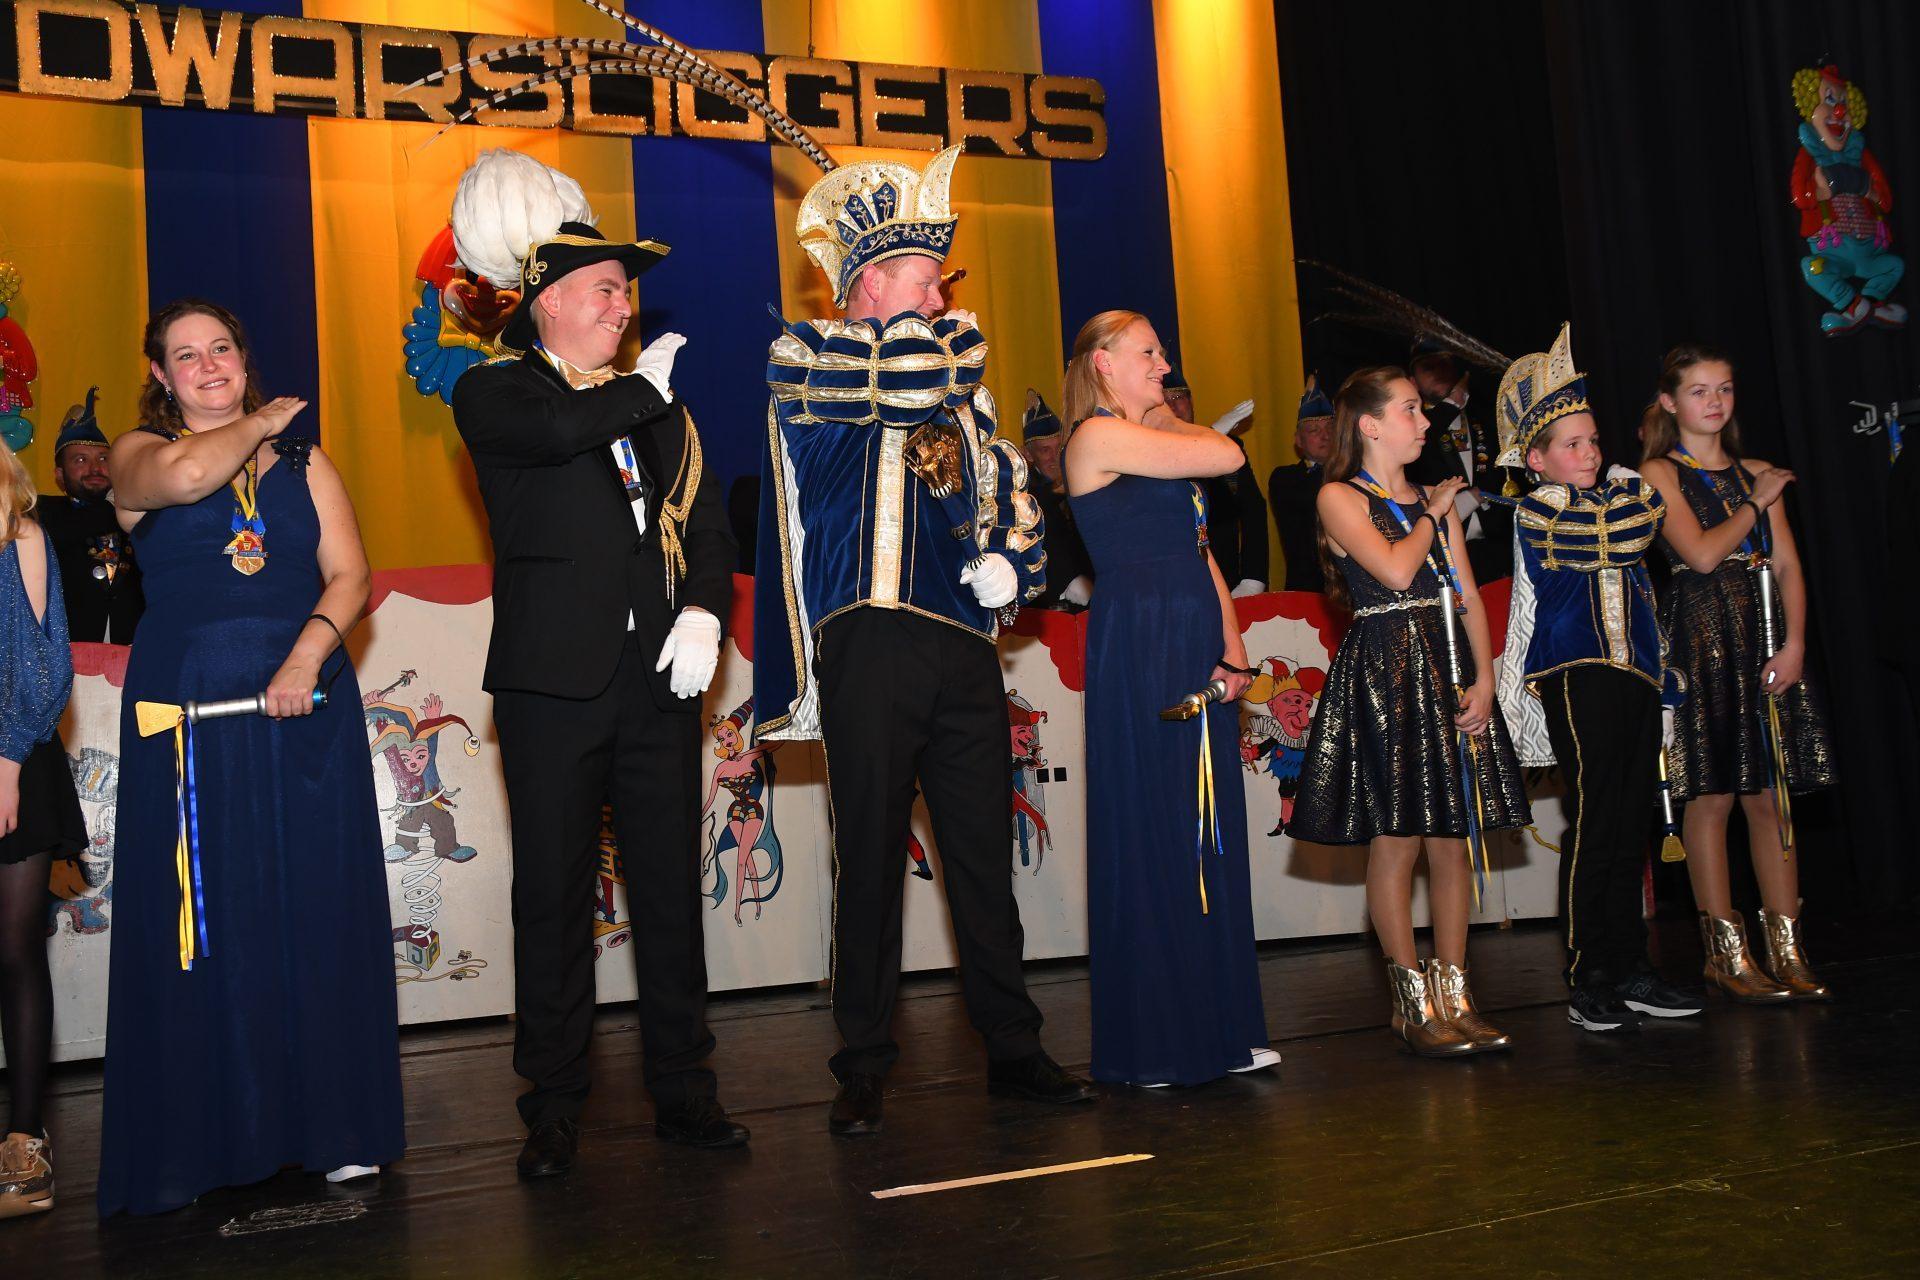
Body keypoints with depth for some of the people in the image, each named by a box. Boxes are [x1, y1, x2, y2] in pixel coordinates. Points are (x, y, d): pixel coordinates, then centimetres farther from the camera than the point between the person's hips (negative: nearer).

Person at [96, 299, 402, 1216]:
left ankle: (334, 1124, 10)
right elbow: (188, 474, -18)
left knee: (316, 911, 3)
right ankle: (206, 1134, 8)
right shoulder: (138, 455, 7)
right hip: (190, 716, -2)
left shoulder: (305, 465, 13)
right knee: (205, 919, 0)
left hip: (304, 708, 2)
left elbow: (349, 575, 2)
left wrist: (307, 655, -14)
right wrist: (257, 424, 0)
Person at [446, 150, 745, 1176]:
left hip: (660, 679, 4)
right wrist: (640, 388, -3)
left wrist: (703, 611, -4)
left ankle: (682, 1091, 18)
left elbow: (707, 526, 14)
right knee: (553, 898, 1)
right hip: (553, 682, -4)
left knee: (672, 890, 8)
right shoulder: (494, 393, 3)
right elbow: (557, 428, -20)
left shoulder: (658, 405, 18)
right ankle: (553, 1109, 12)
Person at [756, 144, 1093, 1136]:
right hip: (871, 643, -5)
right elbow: (913, 372, -15)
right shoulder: (804, 359, 3)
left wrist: (1009, 563, 5)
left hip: (965, 643, 5)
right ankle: (864, 1068, 11)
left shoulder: (962, 388, 22)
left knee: (983, 853, 9)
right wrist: (950, 343, 7)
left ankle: (1013, 1049, 19)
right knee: (871, 858, -1)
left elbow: (1010, 488, 25)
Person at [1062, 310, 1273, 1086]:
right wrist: (1170, 421, 7)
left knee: (1208, 836, 9)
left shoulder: (1156, 446, 21)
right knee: (1150, 839, -4)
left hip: (1197, 652, 9)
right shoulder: (1099, 437, -7)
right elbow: (1229, 456, -13)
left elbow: (1201, 553, 17)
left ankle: (1215, 1030, 18)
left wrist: (1231, 650, 5)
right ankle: (1147, 1045, 4)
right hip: (1138, 650, -9)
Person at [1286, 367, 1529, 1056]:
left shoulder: (1437, 498, 17)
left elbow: (1469, 596, 11)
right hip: (1383, 672, -6)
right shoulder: (1341, 498, -1)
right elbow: (1395, 570, -16)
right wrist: (1430, 514, 0)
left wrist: (1484, 677, -1)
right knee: (1396, 838, -4)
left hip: (1449, 667, 6)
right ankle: (1413, 1001, 5)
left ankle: (1454, 994, 12)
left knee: (1453, 836, 5)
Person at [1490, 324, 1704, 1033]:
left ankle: (1629, 970, 15)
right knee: (1594, 826, -9)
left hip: (1636, 674, 7)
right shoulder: (1537, 511, -4)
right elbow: (1628, 531, -9)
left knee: (1632, 828, 8)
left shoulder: (1606, 502, 19)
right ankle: (1588, 984, -5)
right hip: (1578, 676, -7)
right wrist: (1637, 483, 7)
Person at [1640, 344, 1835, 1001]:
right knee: (1710, 796, -4)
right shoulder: (1659, 474, 2)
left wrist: (1794, 643, -4)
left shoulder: (1756, 473, 16)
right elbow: (1701, 553, -11)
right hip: (1702, 639, -4)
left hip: (1766, 639, 5)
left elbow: (1787, 564, 9)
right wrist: (1756, 504, 1)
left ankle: (1786, 946, 9)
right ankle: (1727, 952, 4)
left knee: (1771, 793, 4)